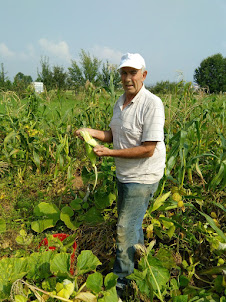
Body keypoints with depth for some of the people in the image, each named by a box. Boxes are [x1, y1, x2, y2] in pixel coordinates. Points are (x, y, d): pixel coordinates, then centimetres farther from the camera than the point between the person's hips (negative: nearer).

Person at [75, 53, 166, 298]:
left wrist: (110, 153, -24)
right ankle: (139, 264, 49)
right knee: (131, 222, 24)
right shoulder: (120, 102, 4)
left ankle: (121, 278, 27)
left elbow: (148, 149, -26)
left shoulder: (152, 104, -22)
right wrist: (90, 132, -5)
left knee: (126, 228, 3)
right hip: (124, 175, 9)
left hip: (142, 178, -8)